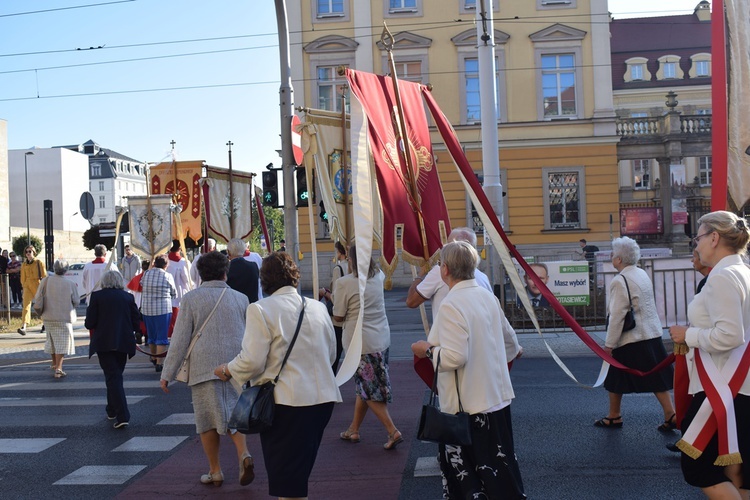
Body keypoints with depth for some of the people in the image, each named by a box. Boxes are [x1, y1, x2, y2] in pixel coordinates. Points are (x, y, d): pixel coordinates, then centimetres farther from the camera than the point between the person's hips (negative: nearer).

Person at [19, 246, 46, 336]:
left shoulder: (39, 262, -4)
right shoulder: (24, 264, 6)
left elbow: (44, 275, -2)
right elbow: (23, 277, 13)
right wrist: (23, 286, 12)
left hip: (38, 285, -2)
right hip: (28, 286, 2)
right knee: (26, 306, -13)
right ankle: (23, 327, -23)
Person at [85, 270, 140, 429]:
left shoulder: (97, 296, -4)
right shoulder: (128, 297, 4)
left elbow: (89, 323, -6)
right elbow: (135, 323, 3)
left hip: (104, 342, -3)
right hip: (123, 343, 3)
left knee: (112, 377, -3)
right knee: (116, 375, 20)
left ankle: (122, 416, -13)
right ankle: (112, 410, 34)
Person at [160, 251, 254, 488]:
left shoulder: (191, 299, -2)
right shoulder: (240, 298, 7)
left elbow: (180, 339, -4)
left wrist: (167, 373, 1)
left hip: (204, 368, -2)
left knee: (208, 420, 9)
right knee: (232, 415, 14)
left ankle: (215, 472, 17)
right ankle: (244, 454, -8)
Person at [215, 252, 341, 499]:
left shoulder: (261, 309, -11)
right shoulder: (318, 307, 8)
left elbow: (252, 361, -15)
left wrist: (226, 370, 4)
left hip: (287, 402, -6)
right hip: (323, 397, 6)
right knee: (299, 473, 21)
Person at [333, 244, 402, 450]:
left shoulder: (344, 283, -15)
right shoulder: (378, 277, 3)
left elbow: (338, 317, -8)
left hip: (360, 342, -7)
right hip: (382, 339, 7)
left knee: (368, 389, 2)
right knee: (364, 387, 16)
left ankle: (393, 432, -5)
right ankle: (353, 430, 27)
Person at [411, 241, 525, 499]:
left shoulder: (451, 305, -21)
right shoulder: (488, 296, 4)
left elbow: (454, 357, -25)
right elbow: (507, 338, 16)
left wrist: (428, 350, -10)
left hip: (466, 403, -8)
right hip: (497, 395, 8)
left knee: (463, 470, 6)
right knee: (498, 461, 19)